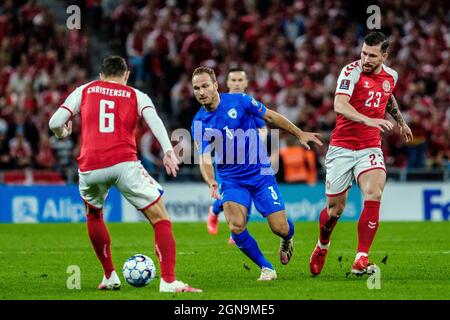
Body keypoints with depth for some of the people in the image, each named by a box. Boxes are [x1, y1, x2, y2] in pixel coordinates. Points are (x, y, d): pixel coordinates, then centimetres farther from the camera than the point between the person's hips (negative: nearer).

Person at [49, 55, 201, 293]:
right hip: (124, 164, -2)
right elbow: (153, 120, -3)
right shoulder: (136, 96, 17)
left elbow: (55, 123, 12)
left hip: (90, 167, 2)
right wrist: (168, 151, -16)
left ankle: (109, 277, 31)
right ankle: (168, 280, -13)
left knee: (93, 216, 31)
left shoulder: (84, 91, 20)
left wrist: (62, 133, 35)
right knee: (160, 218, 3)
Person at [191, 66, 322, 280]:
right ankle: (266, 268, -2)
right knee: (236, 227, -24)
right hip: (231, 180, 1)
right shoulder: (199, 123, -4)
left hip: (260, 173, -1)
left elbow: (270, 117, 4)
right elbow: (205, 158, -9)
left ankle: (286, 240, 34)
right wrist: (211, 183, -29)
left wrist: (300, 134, 9)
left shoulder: (239, 101, -9)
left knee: (280, 228, -6)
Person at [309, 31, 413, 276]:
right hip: (342, 147, -3)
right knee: (335, 207, 5)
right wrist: (368, 120, -44)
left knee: (373, 194, -23)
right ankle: (322, 246, 38)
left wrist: (401, 121, 42)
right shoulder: (351, 71, -13)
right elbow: (339, 105, -30)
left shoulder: (391, 76, 4)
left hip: (370, 148, 3)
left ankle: (361, 260, -24)